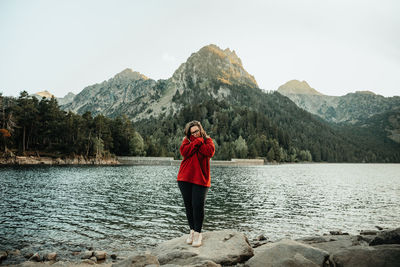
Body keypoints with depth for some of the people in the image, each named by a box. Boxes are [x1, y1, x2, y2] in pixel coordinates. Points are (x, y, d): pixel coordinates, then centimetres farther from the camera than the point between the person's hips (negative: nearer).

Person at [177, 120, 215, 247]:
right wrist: (197, 141, -8)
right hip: (185, 179, 2)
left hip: (201, 179, -2)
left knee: (198, 205, -9)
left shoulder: (207, 140, 9)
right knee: (188, 206, 7)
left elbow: (210, 152, -12)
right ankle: (192, 231, 22)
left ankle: (198, 233, 5)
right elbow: (184, 152, -10)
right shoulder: (187, 140, 11)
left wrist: (199, 141, -5)